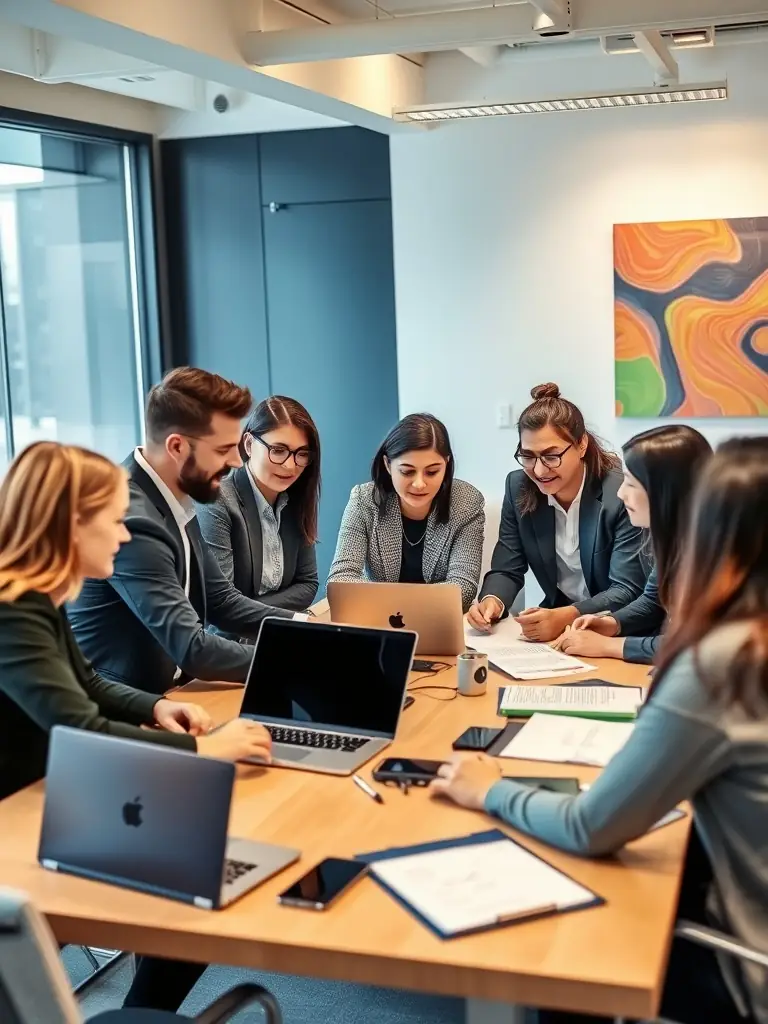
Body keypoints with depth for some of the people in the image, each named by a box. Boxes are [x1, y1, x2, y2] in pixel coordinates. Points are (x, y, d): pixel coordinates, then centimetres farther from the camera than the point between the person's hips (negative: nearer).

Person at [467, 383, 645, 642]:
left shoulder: (623, 494, -16)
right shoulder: (518, 488, -2)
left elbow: (627, 589, -18)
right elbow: (507, 570, 1)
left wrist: (565, 618, -34)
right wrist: (492, 601, -22)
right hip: (555, 618, 4)